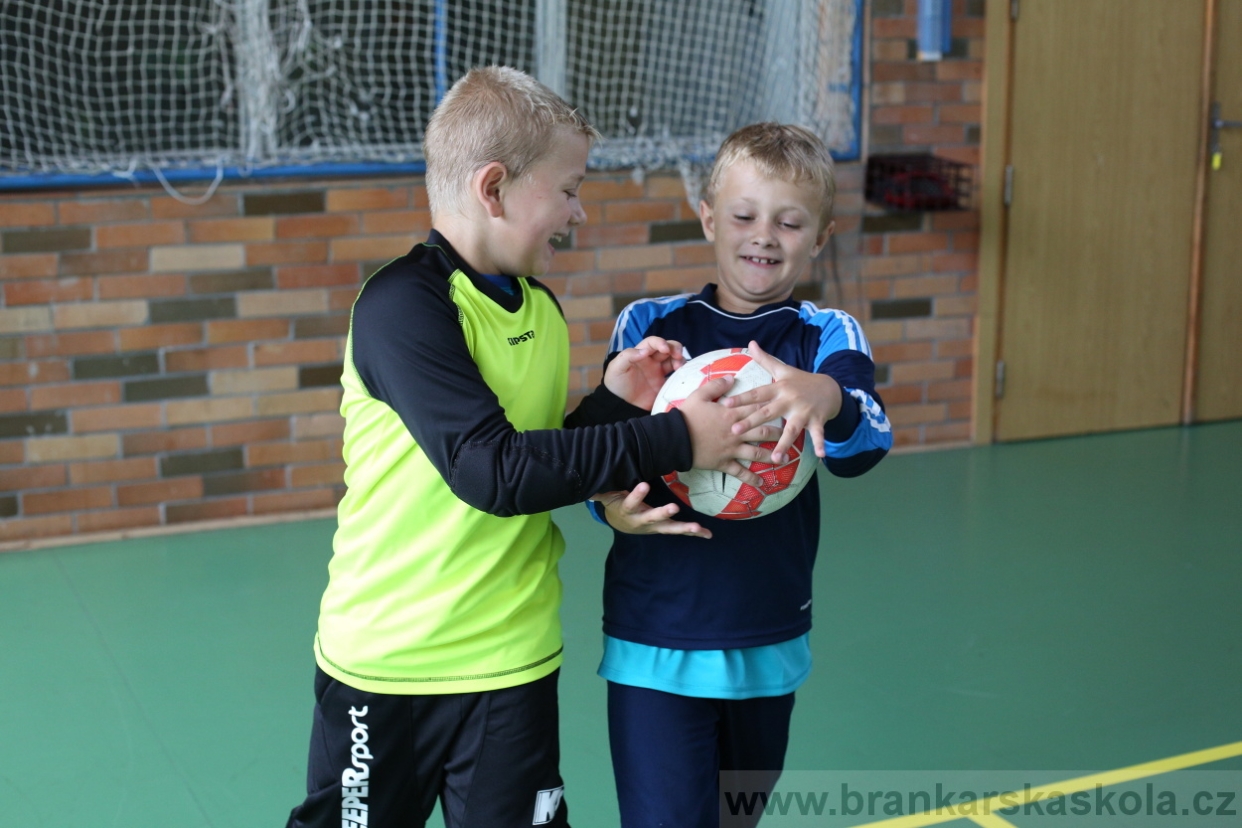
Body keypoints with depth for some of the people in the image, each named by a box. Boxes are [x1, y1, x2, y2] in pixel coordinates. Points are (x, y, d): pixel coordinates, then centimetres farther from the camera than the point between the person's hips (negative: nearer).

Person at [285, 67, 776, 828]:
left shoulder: (542, 311, 4)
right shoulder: (403, 306, -18)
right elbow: (492, 471, -27)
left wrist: (613, 404, -6)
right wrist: (673, 441, -24)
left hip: (513, 661, 5)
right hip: (386, 666, -5)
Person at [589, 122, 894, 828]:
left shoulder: (828, 337, -2)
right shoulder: (651, 326, -1)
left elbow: (866, 447, -20)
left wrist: (827, 398, -43)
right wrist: (612, 504, -24)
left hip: (770, 652, 2)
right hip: (655, 646, -2)